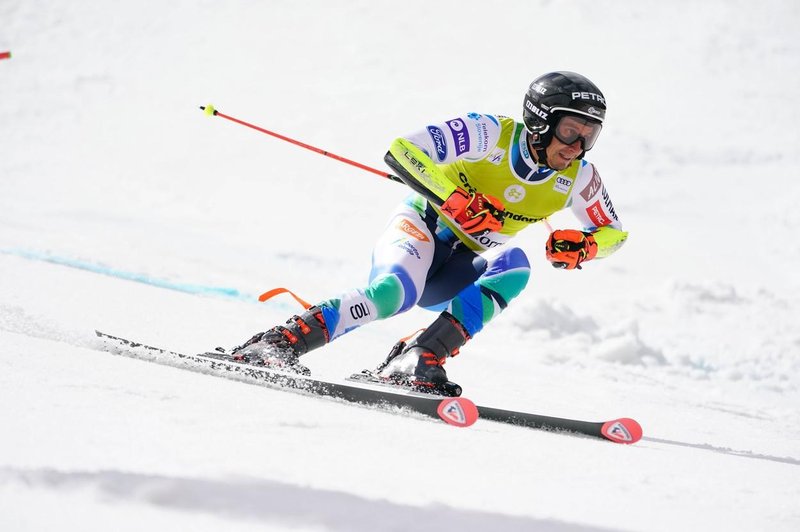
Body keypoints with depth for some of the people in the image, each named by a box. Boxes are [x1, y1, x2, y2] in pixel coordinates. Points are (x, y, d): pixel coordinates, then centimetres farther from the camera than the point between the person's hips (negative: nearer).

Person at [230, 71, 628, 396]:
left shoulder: (576, 178, -5)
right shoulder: (490, 134, -19)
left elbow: (613, 232, 10)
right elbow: (402, 150, -26)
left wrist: (581, 246, -13)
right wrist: (457, 201, -36)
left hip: (458, 273, 5)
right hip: (421, 228, -5)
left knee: (515, 265, -28)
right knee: (394, 292, -37)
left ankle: (419, 359, -35)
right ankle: (278, 342, -34)